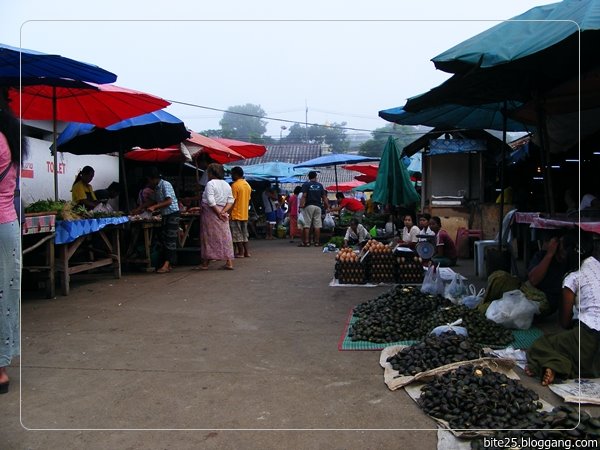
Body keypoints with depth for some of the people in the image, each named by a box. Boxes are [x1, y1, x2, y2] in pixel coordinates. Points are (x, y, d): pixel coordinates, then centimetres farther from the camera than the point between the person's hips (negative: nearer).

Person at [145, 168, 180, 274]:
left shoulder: (165, 185, -12)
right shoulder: (156, 188, 14)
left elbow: (169, 201, -21)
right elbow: (157, 202, 21)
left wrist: (154, 207, -23)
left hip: (172, 213, -9)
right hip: (165, 215, 9)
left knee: (170, 239, -11)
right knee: (164, 238, 7)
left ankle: (166, 265, -14)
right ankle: (167, 264, 9)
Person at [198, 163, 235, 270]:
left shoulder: (210, 183, -10)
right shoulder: (227, 185, 12)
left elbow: (210, 201, -19)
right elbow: (230, 201, 6)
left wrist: (218, 212, -14)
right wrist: (223, 211, -4)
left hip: (211, 213, -6)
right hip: (222, 214, 6)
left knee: (208, 237, 1)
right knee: (225, 236, 6)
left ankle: (205, 263, 7)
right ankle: (229, 262, 3)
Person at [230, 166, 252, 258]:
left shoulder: (235, 185, -13)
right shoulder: (248, 185, 11)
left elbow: (233, 201, -16)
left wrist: (228, 212, -11)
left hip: (236, 214, -7)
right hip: (245, 214, 8)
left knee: (237, 235, 0)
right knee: (244, 234, 13)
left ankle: (240, 252, 2)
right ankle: (246, 252, 13)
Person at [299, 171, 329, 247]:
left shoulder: (306, 184, 0)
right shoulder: (320, 185, 10)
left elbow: (304, 196, -11)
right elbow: (324, 197, 8)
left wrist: (301, 205, -12)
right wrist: (327, 206, 12)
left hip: (309, 206, -3)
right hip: (318, 206, 3)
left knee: (306, 225, -1)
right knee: (317, 225, 5)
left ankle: (306, 242, -3)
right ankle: (317, 242, 6)